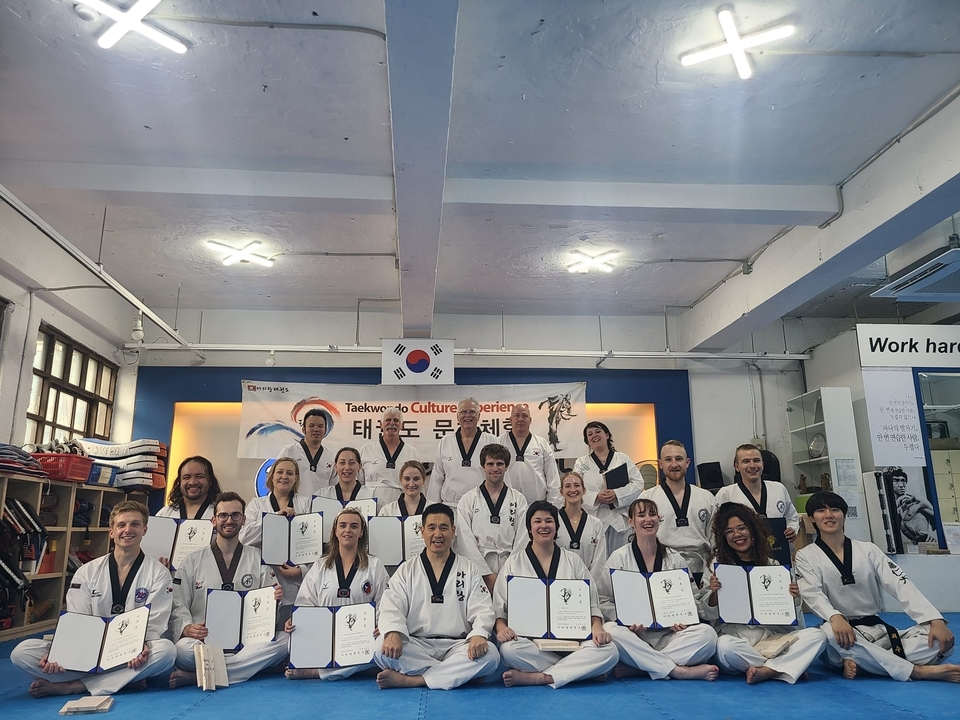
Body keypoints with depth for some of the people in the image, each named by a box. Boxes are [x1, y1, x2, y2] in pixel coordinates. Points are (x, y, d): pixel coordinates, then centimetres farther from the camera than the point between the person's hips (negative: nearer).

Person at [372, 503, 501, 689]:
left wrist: (478, 635, -23)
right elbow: (392, 607, -4)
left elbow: (482, 609, 0)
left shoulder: (469, 570, 10)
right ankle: (461, 673, -21)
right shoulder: (406, 571, 10)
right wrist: (393, 633, -27)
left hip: (457, 647, 0)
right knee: (384, 650, -30)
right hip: (416, 648, 0)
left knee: (489, 655, -30)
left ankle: (411, 680, -27)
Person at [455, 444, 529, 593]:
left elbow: (522, 539, 2)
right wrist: (487, 574, -10)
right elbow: (466, 541, -3)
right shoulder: (468, 500, 4)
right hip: (478, 572, -1)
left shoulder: (519, 499, 9)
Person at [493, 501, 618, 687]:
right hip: (530, 640, -1)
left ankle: (535, 677, -26)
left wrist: (597, 627, -10)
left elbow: (591, 602, 9)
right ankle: (581, 668, -18)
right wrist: (501, 628, -15)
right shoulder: (514, 563, 9)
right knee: (509, 649, -35)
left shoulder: (573, 561, 13)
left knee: (608, 650, -28)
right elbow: (499, 606, 5)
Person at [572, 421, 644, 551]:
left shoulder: (623, 459, 10)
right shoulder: (581, 463, 10)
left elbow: (638, 483, 2)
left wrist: (617, 494, -14)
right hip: (594, 519, 0)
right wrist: (596, 497, -16)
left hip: (620, 519, 1)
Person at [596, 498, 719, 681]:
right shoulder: (618, 557, 5)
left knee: (707, 633, -26)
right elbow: (602, 599, 1)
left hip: (668, 635, 3)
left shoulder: (675, 559, 12)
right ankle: (679, 671, -28)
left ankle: (635, 668, -27)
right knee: (609, 631, -35)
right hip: (633, 634, -2)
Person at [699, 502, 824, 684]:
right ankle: (785, 666, -14)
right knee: (724, 646, -35)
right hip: (737, 636, -2)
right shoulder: (718, 565, 4)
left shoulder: (773, 563, 9)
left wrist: (793, 598, -8)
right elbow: (707, 613, 4)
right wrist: (714, 594, -17)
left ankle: (764, 671, -24)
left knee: (816, 636, -19)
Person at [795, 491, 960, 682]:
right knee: (829, 632, -38)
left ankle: (858, 661, -26)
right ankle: (917, 671, -30)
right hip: (843, 639, -3)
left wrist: (936, 620, -19)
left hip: (878, 631, 4)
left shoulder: (868, 550, 7)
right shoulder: (806, 556, 0)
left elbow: (901, 585, -3)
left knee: (940, 641, -17)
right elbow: (812, 594, -15)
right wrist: (835, 617, -37)